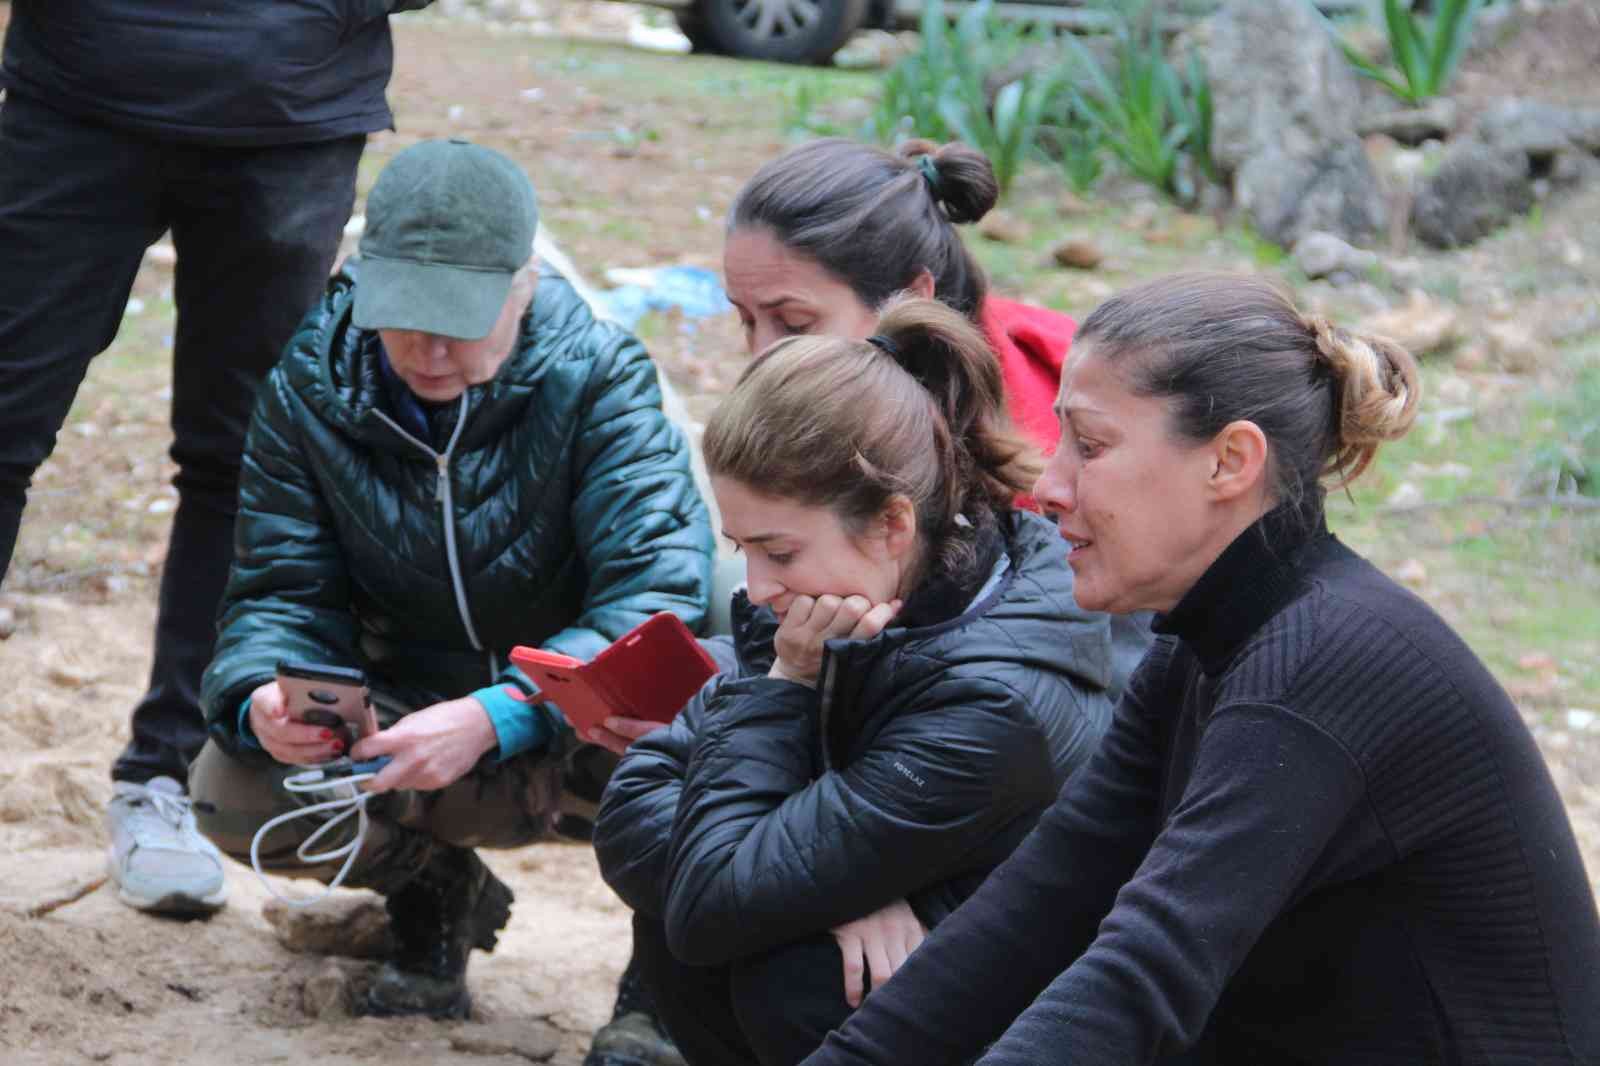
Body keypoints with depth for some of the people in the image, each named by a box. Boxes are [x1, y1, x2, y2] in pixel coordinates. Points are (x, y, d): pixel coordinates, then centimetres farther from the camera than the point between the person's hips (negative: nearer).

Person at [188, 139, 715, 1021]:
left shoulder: (599, 380, -18)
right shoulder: (310, 387, -8)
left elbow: (656, 593, -28)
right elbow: (281, 593, -6)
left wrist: (495, 717, -43)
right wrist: (260, 699, -32)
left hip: (569, 728, -3)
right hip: (406, 711, 3)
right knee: (234, 791, -26)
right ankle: (435, 892, 8)